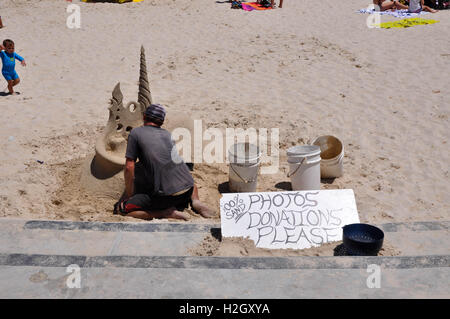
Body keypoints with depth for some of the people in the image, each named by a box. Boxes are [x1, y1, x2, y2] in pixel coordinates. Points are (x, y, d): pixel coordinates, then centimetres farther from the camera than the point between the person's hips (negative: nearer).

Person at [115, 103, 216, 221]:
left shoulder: (136, 132, 3)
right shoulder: (167, 134, 18)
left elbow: (129, 168, -1)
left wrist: (128, 195, 9)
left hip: (167, 195, -6)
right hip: (188, 190, 6)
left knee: (122, 209, 3)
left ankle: (167, 212, -7)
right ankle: (195, 200, 9)